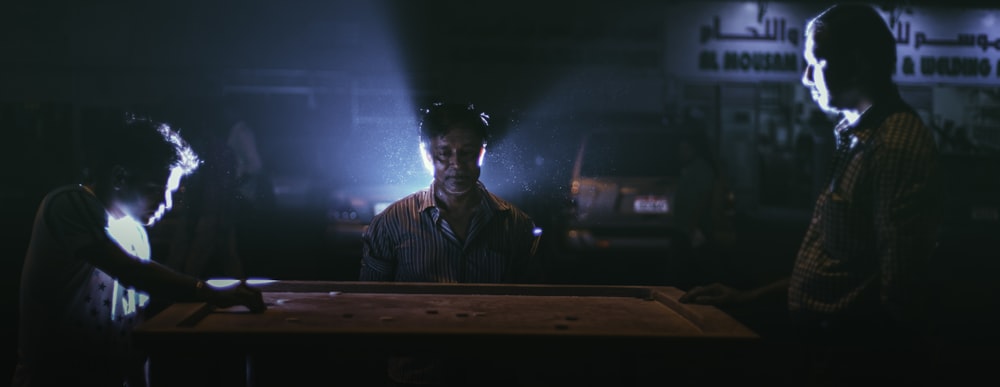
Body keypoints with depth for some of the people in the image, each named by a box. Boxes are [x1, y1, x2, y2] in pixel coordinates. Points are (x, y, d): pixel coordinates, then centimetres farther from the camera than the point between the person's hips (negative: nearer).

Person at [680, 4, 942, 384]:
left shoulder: (896, 144, -19)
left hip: (857, 354, -9)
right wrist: (749, 296, 16)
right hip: (830, 343, 9)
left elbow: (901, 289, -22)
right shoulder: (857, 136, 13)